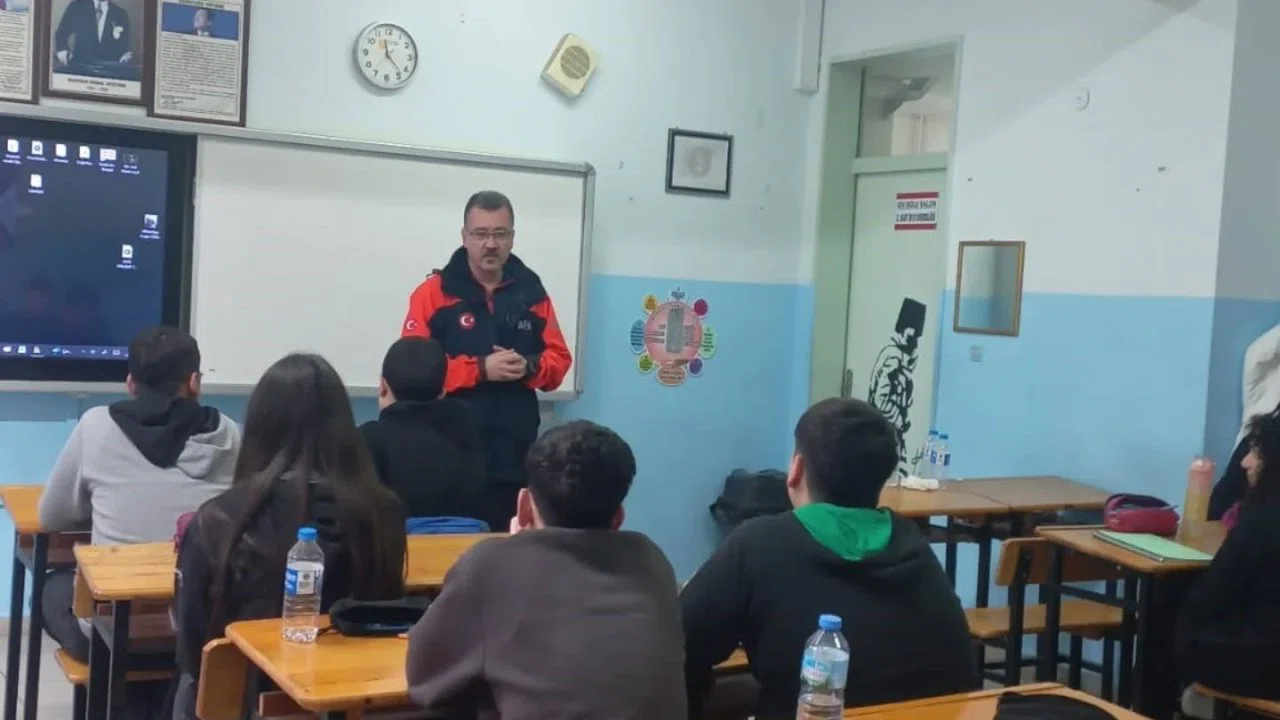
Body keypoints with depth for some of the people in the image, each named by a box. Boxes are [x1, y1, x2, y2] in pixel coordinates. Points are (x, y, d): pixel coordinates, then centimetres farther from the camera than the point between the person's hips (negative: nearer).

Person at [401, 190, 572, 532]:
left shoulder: (531, 291, 10)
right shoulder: (434, 292, -1)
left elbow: (558, 359, 12)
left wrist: (528, 367, -10)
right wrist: (480, 369, -17)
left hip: (515, 455, 3)